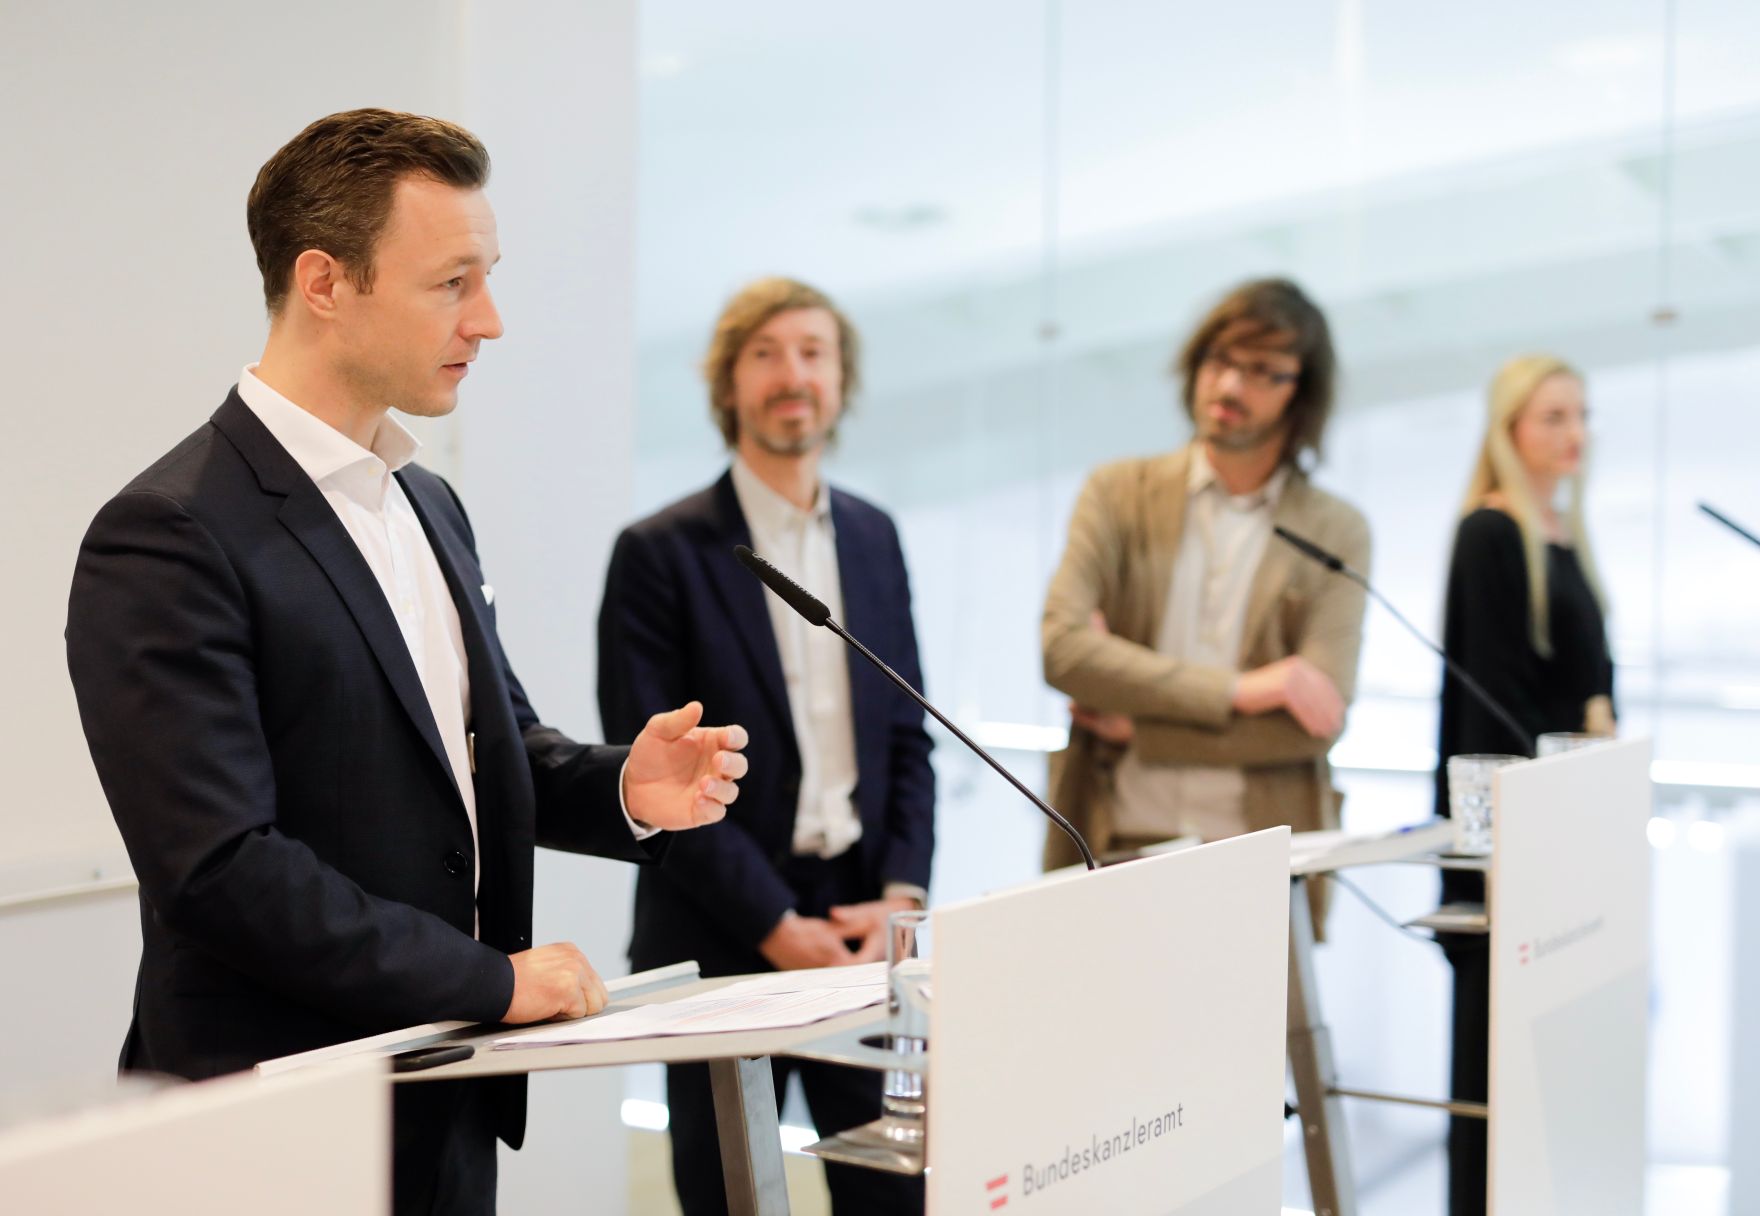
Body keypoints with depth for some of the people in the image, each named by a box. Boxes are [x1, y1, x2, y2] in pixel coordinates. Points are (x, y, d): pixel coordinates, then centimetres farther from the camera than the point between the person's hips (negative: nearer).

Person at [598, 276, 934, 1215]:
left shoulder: (874, 537, 11)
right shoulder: (661, 553, -5)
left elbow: (906, 740, 12)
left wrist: (901, 895, -3)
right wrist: (773, 924, -14)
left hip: (861, 926, 4)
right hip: (723, 943, -4)